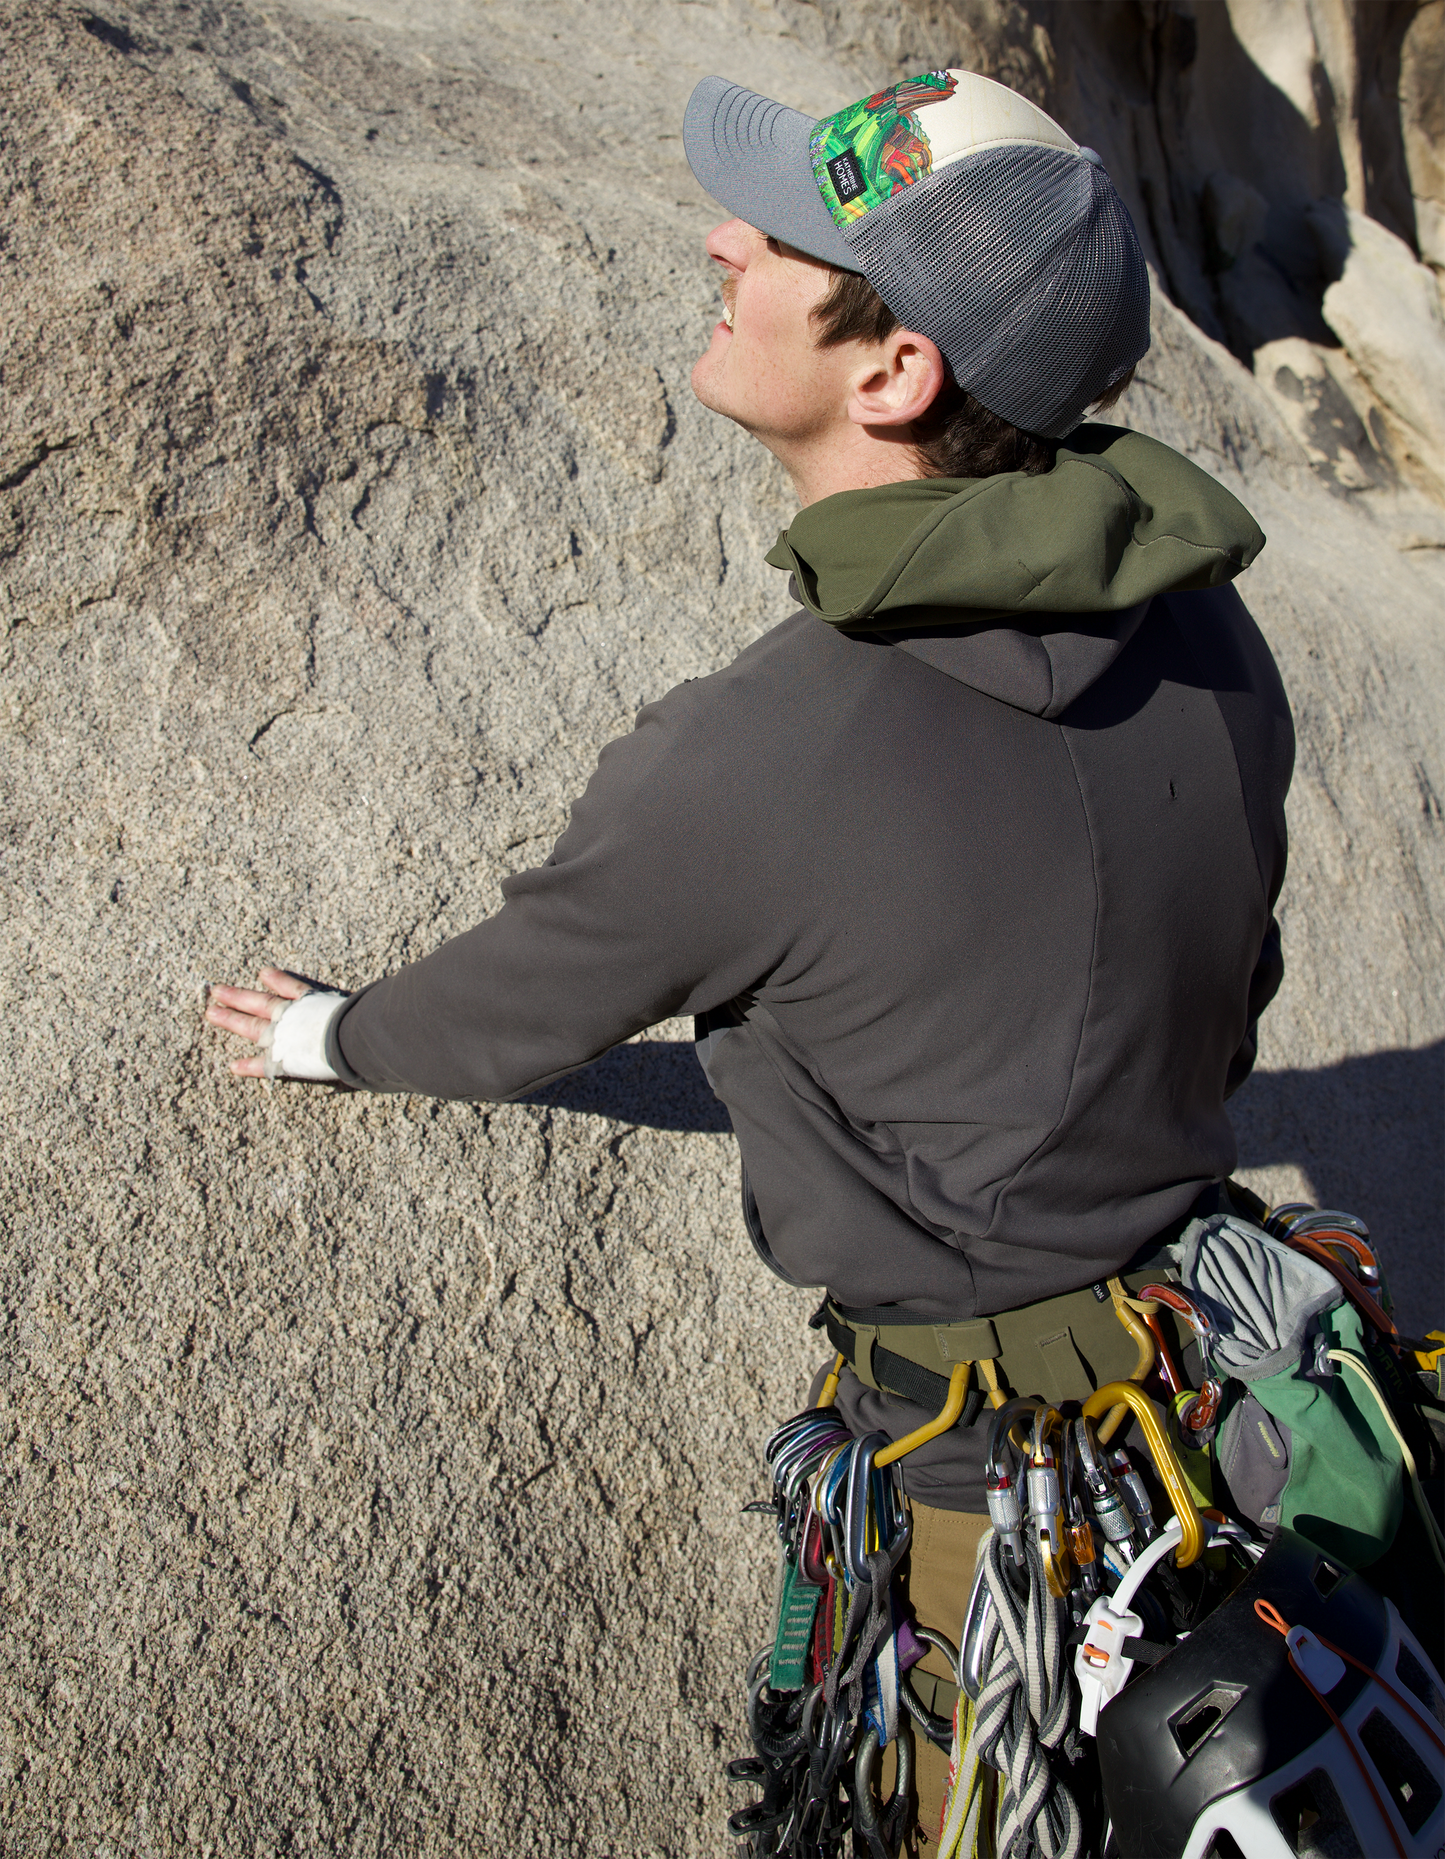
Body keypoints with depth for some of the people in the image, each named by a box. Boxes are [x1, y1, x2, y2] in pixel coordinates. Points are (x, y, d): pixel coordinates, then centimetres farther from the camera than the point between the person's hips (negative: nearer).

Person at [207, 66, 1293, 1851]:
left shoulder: (744, 763, -33)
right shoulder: (1201, 618, -12)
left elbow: (513, 1009, -13)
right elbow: (1234, 972, 4)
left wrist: (326, 1034, 10)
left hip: (998, 1450, -6)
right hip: (1211, 1340, 6)